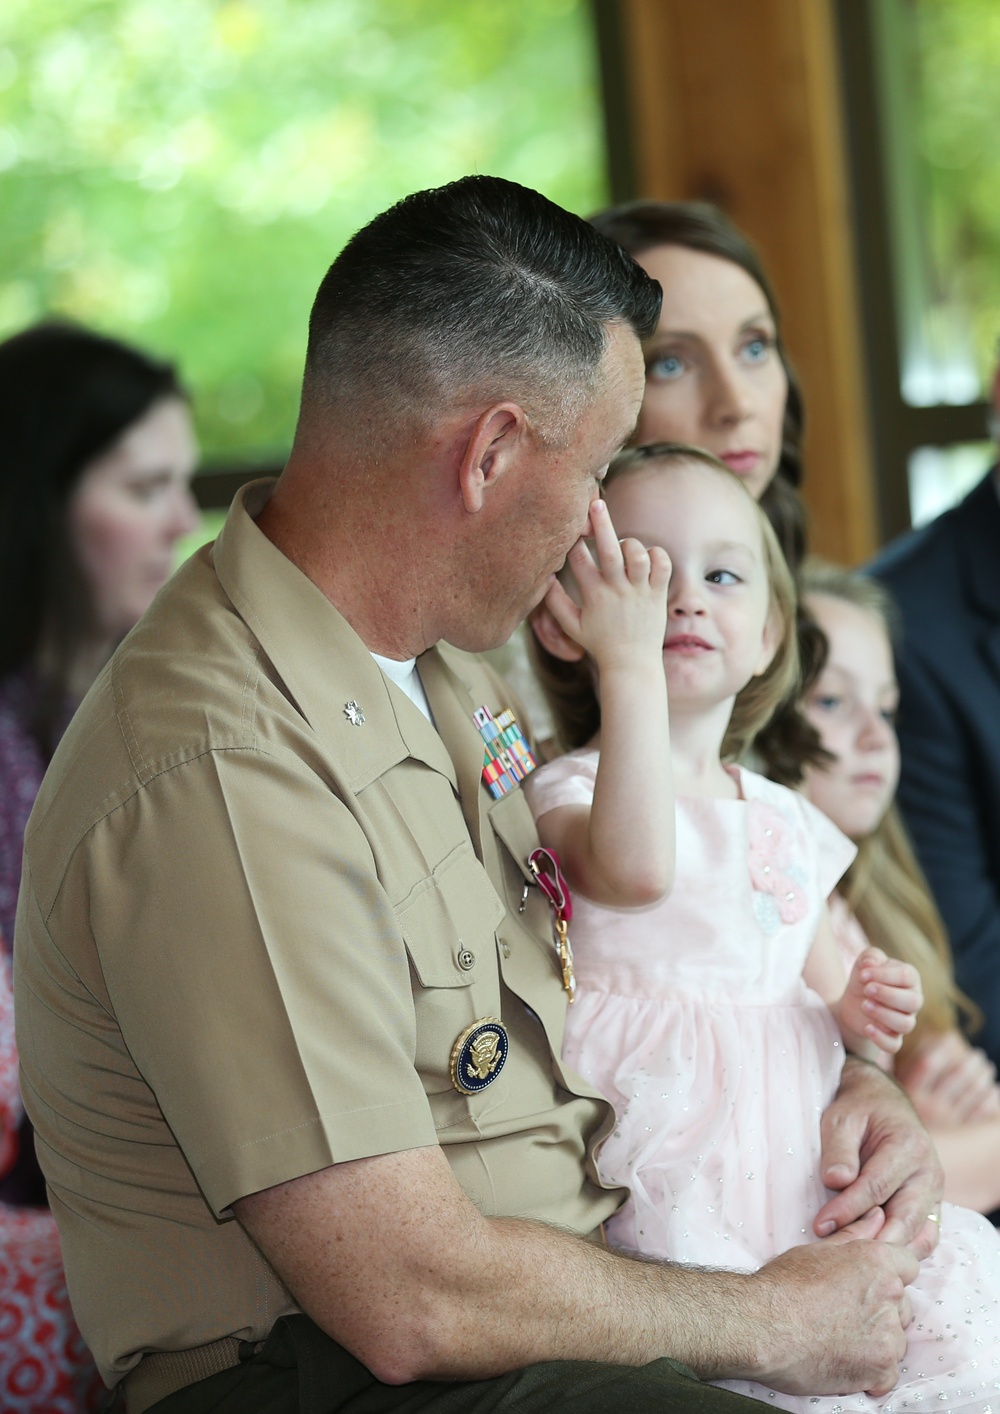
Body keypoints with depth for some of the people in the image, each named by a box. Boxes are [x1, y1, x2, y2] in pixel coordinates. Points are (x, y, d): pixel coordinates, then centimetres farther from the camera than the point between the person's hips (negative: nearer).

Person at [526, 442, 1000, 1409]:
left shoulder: (787, 821, 15)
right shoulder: (572, 791, -6)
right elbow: (636, 870, -31)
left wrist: (859, 1013, 1)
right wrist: (630, 664, -33)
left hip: (794, 1170, 6)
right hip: (663, 1182, -6)